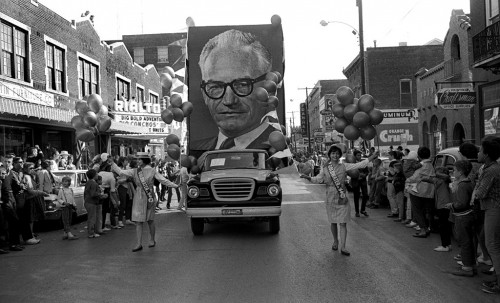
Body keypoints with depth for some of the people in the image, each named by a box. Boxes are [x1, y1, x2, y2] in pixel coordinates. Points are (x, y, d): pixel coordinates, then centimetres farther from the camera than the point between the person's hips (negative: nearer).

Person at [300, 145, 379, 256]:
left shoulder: (344, 166, 0)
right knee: (333, 222, 11)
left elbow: (359, 165, -1)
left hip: (342, 198, 0)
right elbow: (318, 179, 4)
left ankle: (343, 247, -1)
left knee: (343, 223, -3)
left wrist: (372, 157, -6)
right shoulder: (325, 169, 1)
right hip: (331, 199, 1)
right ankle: (335, 242, 33)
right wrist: (308, 177, -13)